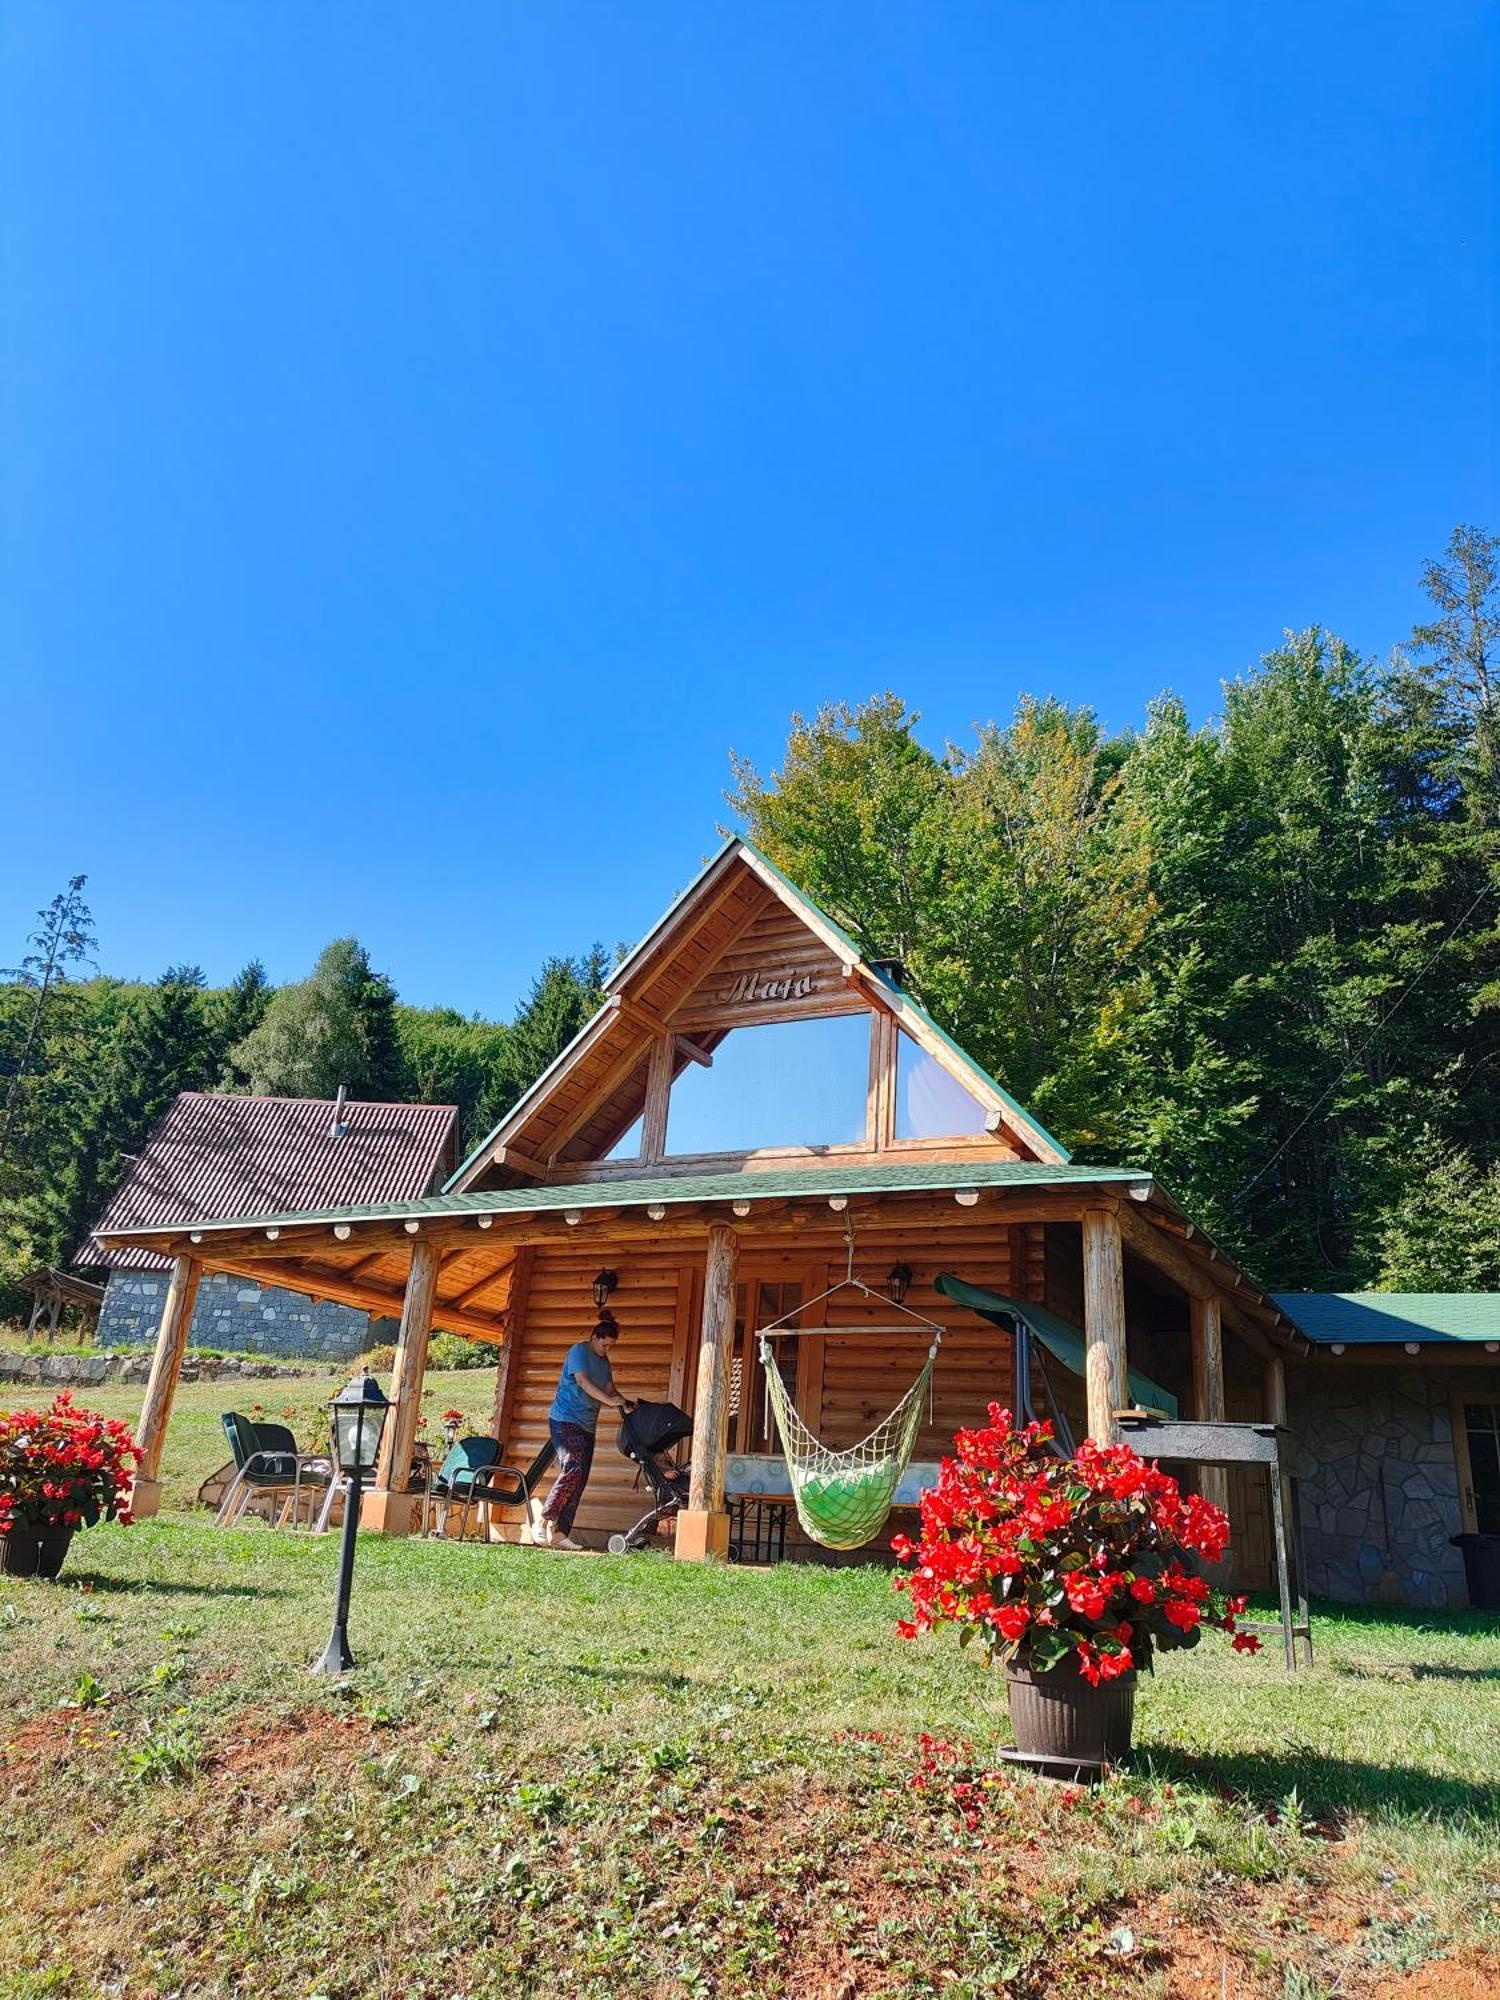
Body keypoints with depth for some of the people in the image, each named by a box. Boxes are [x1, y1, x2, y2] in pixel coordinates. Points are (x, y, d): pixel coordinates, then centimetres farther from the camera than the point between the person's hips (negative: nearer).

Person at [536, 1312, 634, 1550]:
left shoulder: (604, 1361, 17)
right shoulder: (579, 1350, -8)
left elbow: (610, 1389, 12)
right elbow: (582, 1381, -21)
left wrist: (624, 1402, -8)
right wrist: (610, 1400, -29)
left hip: (586, 1425, 8)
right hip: (566, 1420, -8)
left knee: (579, 1480, 3)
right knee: (573, 1471, -19)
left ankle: (561, 1532, 6)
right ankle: (544, 1523, -13)